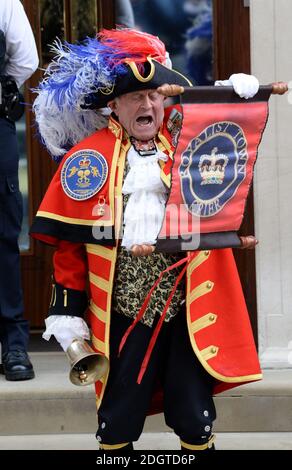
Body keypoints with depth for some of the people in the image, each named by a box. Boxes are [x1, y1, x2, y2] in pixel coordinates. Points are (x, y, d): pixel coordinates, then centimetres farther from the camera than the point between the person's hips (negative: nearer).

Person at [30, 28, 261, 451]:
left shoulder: (187, 143, 6)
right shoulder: (88, 157, 0)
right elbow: (69, 241, 1)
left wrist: (241, 99, -10)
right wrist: (67, 311, -2)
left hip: (187, 302, 2)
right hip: (122, 306, -1)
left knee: (195, 416, 8)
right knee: (117, 418, 8)